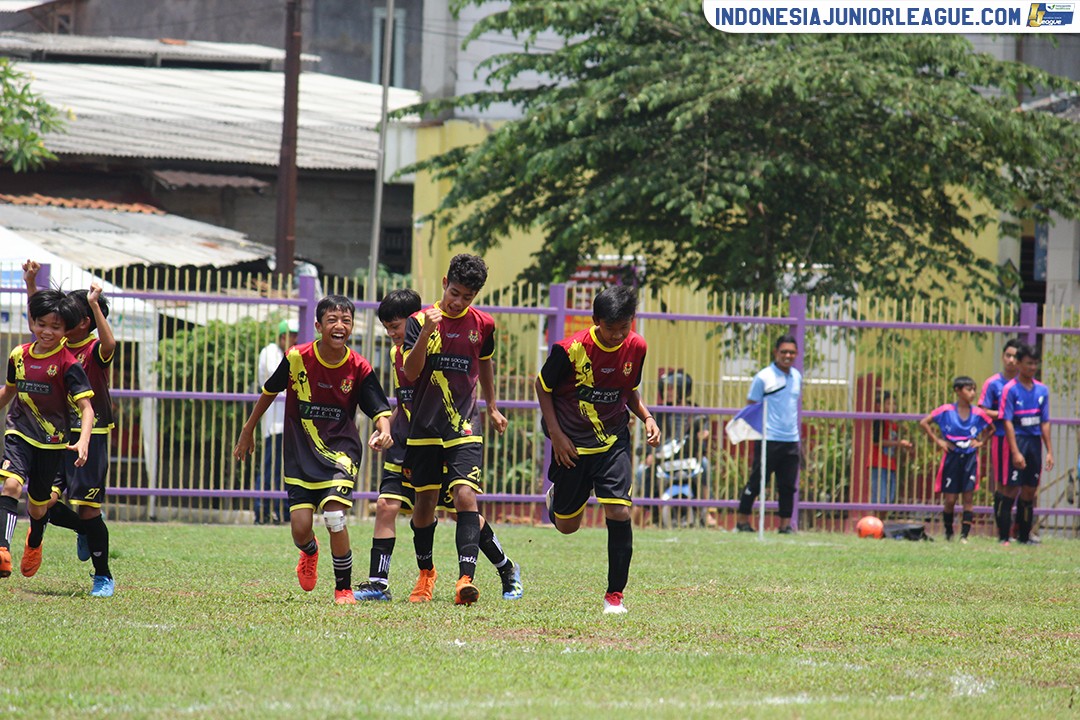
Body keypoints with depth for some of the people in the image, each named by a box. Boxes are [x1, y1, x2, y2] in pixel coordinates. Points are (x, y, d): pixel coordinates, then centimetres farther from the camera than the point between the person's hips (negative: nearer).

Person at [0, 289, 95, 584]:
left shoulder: (68, 364, -12)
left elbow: (86, 408, -16)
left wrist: (83, 442, -32)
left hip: (52, 440, -2)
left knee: (38, 506, 11)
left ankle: (35, 540, 47)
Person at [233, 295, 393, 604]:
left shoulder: (359, 368, -10)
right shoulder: (297, 358, -9)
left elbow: (380, 409, -10)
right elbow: (269, 392, 8)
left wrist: (384, 431, -33)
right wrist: (248, 430, 16)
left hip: (340, 450, -1)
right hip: (301, 452, 1)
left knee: (335, 516, -20)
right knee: (300, 528, -5)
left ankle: (344, 588, 2)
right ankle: (310, 553, 36)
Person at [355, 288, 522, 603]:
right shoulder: (397, 353, 12)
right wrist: (384, 430, 15)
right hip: (406, 441, 6)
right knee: (387, 504, -8)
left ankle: (508, 571, 21)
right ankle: (378, 583, -5)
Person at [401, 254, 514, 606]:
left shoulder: (483, 325, 3)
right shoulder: (420, 320, -4)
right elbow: (410, 373, -14)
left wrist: (492, 408, 29)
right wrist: (426, 332, -26)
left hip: (464, 427, 0)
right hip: (425, 427, 0)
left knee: (465, 496, -17)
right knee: (424, 502, 9)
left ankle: (466, 578, -26)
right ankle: (425, 574, 30)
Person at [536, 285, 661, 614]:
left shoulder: (636, 348, -7)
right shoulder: (570, 349, -19)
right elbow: (543, 387, -4)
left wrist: (647, 417, -7)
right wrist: (556, 434, -11)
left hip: (614, 442, 2)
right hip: (572, 445, -1)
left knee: (618, 512, -17)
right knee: (567, 526, 10)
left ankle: (615, 594, -6)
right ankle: (556, 498, 49)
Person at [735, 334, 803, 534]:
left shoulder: (797, 377, 13)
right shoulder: (763, 377, -5)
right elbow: (752, 407, -3)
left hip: (791, 441, 5)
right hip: (768, 440, -5)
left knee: (788, 485, 3)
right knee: (757, 481, -2)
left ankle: (785, 525, 8)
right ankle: (742, 520, 10)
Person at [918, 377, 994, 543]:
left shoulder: (978, 413, 0)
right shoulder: (946, 411, -6)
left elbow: (991, 428, 17)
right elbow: (924, 423, -2)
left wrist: (981, 441, 3)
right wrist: (937, 440, -6)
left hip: (970, 458, 1)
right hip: (952, 457, -1)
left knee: (968, 497, -6)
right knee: (950, 500, 2)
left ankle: (964, 535, -5)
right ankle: (948, 532, 21)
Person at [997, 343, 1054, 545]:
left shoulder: (1042, 390, 9)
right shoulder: (1010, 389, -7)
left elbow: (1045, 422, 12)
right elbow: (1008, 422, -11)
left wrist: (1049, 451, 7)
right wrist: (1015, 452, -17)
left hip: (1035, 442, 5)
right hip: (1017, 440, -5)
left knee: (1030, 491, 8)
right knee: (1011, 490, -6)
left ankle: (1024, 535, 16)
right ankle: (1003, 537, -3)